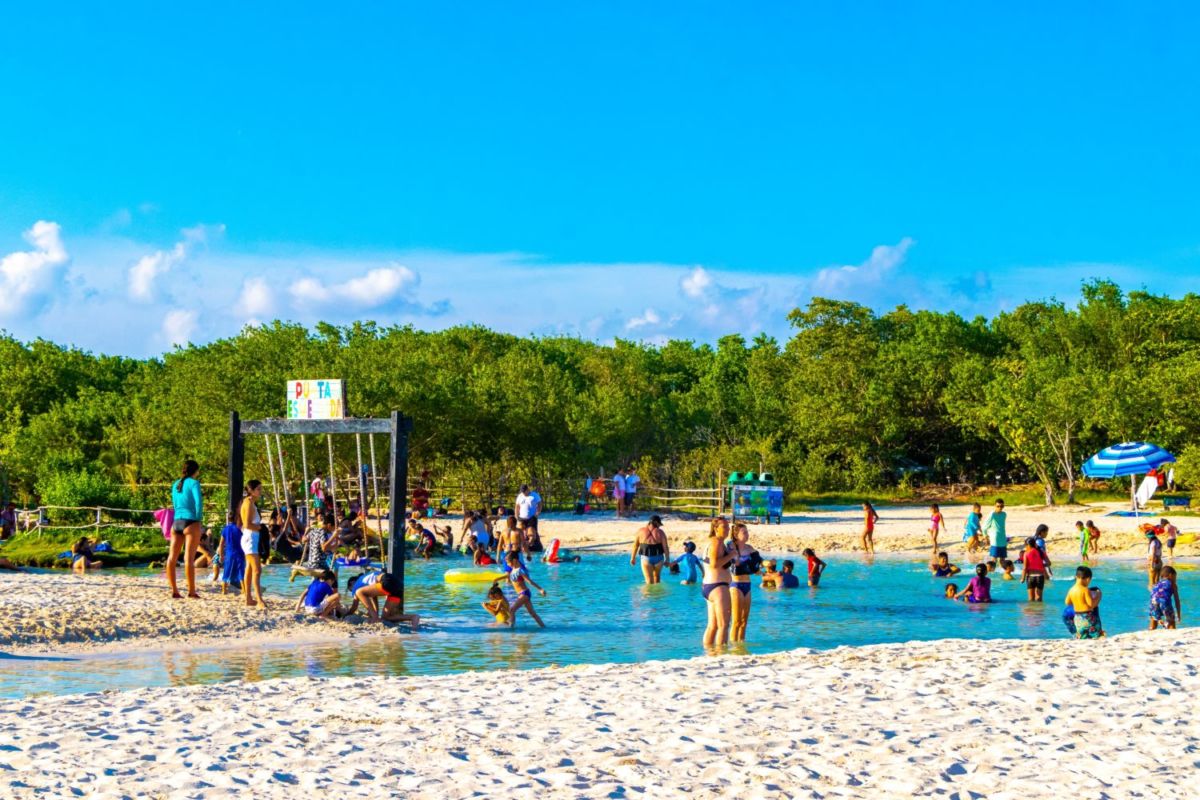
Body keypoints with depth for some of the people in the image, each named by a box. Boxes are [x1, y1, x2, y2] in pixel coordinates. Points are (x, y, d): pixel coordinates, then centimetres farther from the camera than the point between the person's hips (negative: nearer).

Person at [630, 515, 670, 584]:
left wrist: (633, 558, 11)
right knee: (657, 576, 25)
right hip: (658, 558, 1)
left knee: (649, 580, -1)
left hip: (646, 558, -1)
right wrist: (667, 560, 2)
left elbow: (635, 545, 1)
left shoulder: (641, 531, -4)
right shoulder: (660, 532, -7)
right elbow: (665, 547, -8)